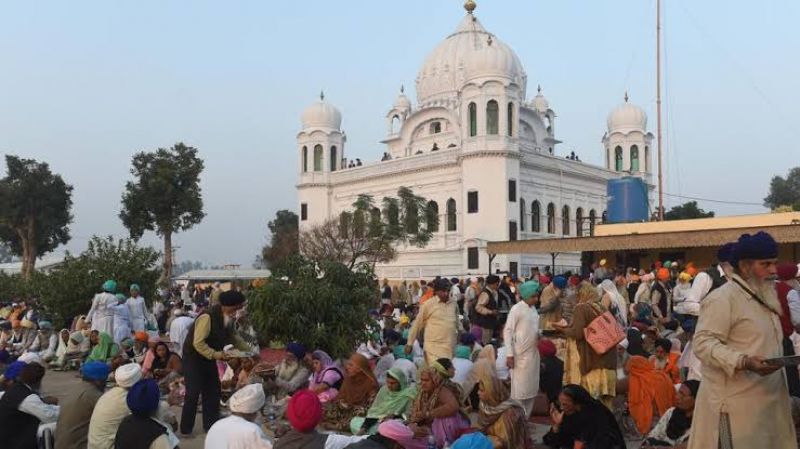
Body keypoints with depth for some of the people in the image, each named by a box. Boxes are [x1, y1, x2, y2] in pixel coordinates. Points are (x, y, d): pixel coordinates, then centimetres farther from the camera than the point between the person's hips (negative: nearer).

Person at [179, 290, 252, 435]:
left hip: (209, 357, 8)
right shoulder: (207, 317, -30)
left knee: (213, 391, 9)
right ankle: (185, 429, 6)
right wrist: (215, 354, -33)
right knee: (193, 393, -7)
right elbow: (198, 343, -30)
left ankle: (211, 425, 19)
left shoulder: (229, 319, -3)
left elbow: (234, 337, 9)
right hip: (193, 357, -8)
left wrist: (249, 351, 3)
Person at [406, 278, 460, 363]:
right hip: (434, 347, -4)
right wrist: (409, 343, 4)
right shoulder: (428, 305, -4)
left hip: (451, 348, 4)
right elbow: (417, 324, 2)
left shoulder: (454, 305, 8)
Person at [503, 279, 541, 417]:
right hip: (521, 355, -7)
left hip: (534, 353, 7)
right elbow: (507, 331, -14)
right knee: (519, 389, -2)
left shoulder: (533, 308, 9)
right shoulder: (516, 309, -12)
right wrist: (510, 354, -17)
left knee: (531, 388, 11)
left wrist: (540, 334, -1)